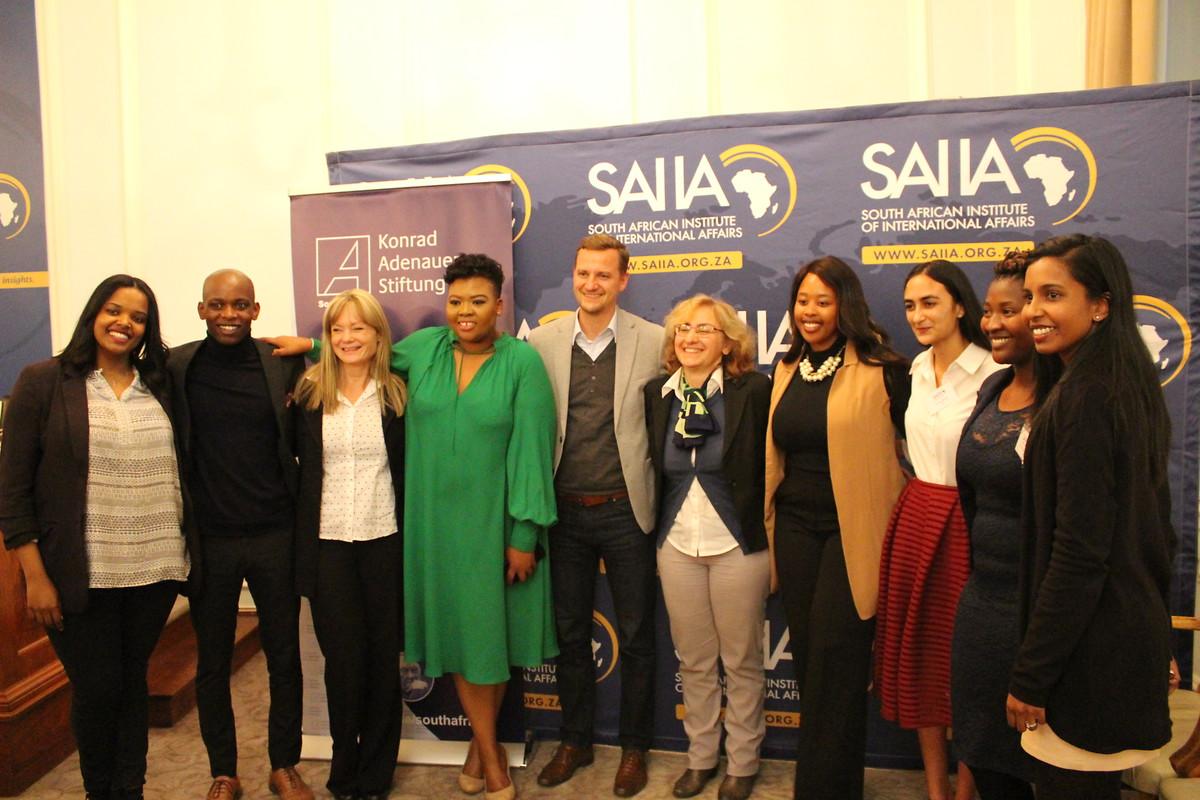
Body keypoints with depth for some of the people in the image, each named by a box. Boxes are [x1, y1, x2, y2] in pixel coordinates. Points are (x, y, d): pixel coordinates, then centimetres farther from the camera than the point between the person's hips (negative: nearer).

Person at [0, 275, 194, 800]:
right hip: (83, 574, -3)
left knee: (133, 680, 13)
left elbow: (179, 470, 14)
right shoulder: (43, 381, -4)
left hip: (154, 568, 3)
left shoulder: (159, 385, 6)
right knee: (97, 688, 7)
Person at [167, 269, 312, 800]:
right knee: (212, 661, 13)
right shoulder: (174, 367, -2)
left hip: (276, 536, 0)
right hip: (208, 539, 0)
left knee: (284, 656, 11)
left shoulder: (285, 364, -2)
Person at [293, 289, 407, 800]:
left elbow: (410, 470, 3)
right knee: (343, 659, 4)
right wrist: (300, 537, 0)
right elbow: (295, 462, 5)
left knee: (383, 659, 7)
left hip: (385, 541, 0)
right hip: (328, 543, 0)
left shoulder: (397, 395, 1)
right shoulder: (309, 394, 1)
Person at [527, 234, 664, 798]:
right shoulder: (541, 342, 0)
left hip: (626, 512, -2)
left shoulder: (653, 341, -6)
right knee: (569, 633, 16)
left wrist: (660, 499, -3)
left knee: (635, 638, 11)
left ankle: (634, 748, 32)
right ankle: (575, 741, 36)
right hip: (565, 513, 2)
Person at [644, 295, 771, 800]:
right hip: (676, 545, 4)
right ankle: (701, 757, 35)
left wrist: (775, 540, -8)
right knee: (693, 662, 16)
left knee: (742, 662, 11)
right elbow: (654, 469, 9)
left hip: (738, 545, -3)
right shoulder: (657, 394, 3)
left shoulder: (755, 390, -10)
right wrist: (655, 534, 9)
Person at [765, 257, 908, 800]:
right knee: (806, 653, 12)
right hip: (795, 526, 6)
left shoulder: (881, 369, -8)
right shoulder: (787, 371, 11)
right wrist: (771, 517, 18)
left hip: (853, 529, -6)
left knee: (835, 657, -2)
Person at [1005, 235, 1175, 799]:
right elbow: (1157, 531, 15)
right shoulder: (1132, 390, 9)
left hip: (1088, 654, -9)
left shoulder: (1084, 398, -20)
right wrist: (1155, 643, 23)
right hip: (1134, 637, 10)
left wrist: (1030, 677, -16)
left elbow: (1078, 552, -23)